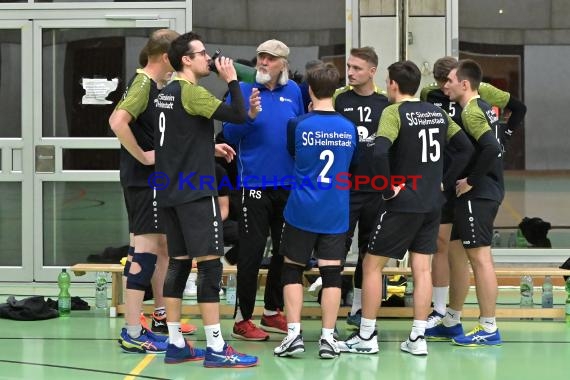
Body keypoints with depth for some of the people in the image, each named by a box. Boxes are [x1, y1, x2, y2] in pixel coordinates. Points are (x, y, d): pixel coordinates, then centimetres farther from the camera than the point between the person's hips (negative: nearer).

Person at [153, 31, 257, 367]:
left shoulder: (167, 93, 14)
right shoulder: (191, 92, -13)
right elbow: (238, 115, -19)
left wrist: (211, 148, 21)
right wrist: (232, 80, -7)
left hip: (173, 191, 9)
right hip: (195, 192, -9)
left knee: (179, 263, 10)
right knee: (210, 264, -8)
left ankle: (176, 344, 12)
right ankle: (216, 348, -9)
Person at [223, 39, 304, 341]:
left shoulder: (293, 91, 7)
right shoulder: (243, 90, -5)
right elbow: (230, 134, -11)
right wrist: (250, 115, -27)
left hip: (288, 185, 5)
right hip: (255, 184, -5)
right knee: (252, 250, -5)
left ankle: (272, 312, 26)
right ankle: (242, 319, 2)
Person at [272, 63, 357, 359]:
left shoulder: (298, 125, -8)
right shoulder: (349, 128, 0)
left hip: (301, 211, -2)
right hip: (336, 213, 2)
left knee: (292, 269, 9)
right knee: (332, 274, 4)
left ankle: (293, 334, 4)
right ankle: (328, 338, 2)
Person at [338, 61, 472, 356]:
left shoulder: (394, 112, -12)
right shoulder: (438, 113, 7)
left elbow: (379, 151, -28)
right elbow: (466, 148, 12)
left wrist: (389, 188, -16)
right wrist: (445, 181, 11)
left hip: (403, 203, -6)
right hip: (432, 204, 6)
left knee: (372, 264, 5)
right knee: (422, 269, 9)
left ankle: (366, 337, 7)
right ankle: (418, 338, 8)